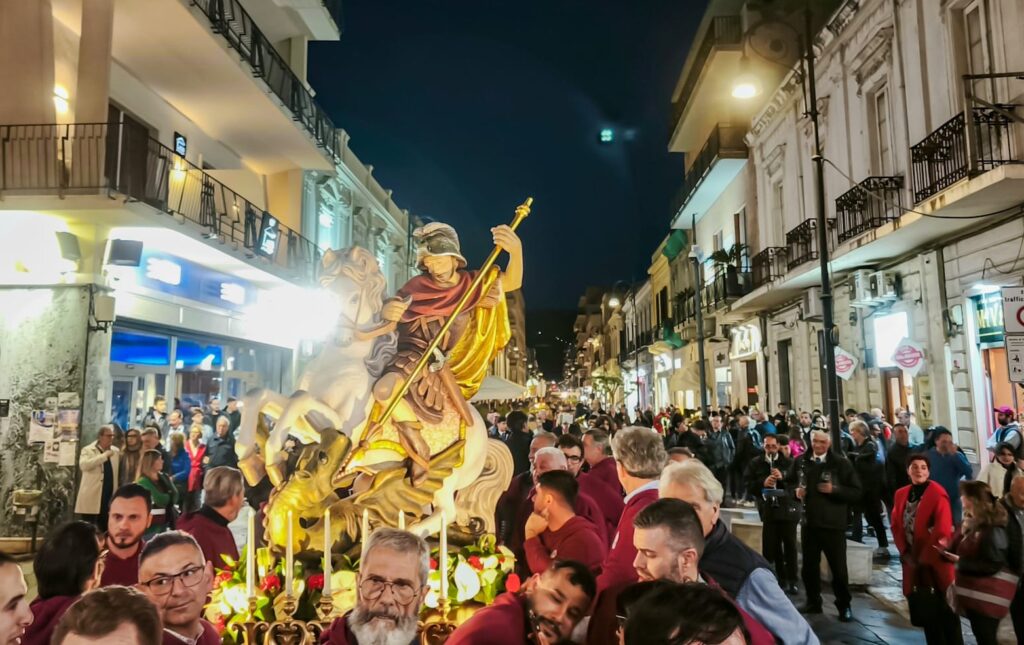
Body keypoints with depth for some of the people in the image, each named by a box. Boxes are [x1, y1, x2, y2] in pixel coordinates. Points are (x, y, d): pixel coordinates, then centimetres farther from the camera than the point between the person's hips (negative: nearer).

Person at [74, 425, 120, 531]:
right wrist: (104, 455, -22)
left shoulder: (115, 451, 11)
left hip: (109, 499, 5)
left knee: (105, 529, 11)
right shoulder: (88, 450, -2)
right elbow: (83, 465, -22)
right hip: (91, 498, -4)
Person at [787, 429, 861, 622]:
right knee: (809, 566, 14)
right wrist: (795, 490, -5)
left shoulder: (841, 463, -8)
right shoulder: (801, 461, 2)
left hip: (833, 524, -4)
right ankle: (813, 602, 30)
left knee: (838, 568, 5)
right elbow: (789, 482, 15)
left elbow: (856, 492, -9)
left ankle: (844, 606, 23)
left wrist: (834, 489, -23)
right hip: (809, 522, 4)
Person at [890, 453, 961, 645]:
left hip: (935, 562, -5)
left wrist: (926, 558, -13)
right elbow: (896, 526, 9)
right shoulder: (901, 494, 7)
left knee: (945, 612, 4)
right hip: (913, 561, 5)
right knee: (925, 611, 12)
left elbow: (942, 532, -15)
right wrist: (905, 553, -2)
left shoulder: (938, 494, -12)